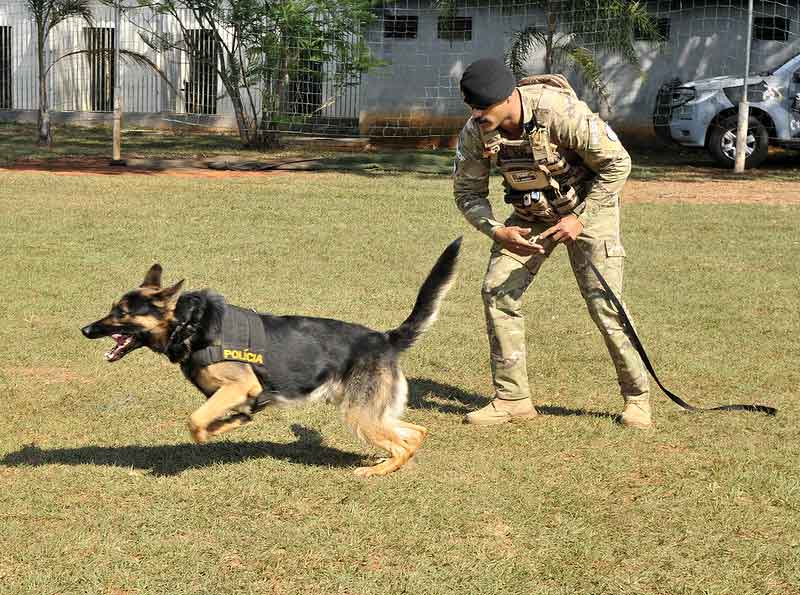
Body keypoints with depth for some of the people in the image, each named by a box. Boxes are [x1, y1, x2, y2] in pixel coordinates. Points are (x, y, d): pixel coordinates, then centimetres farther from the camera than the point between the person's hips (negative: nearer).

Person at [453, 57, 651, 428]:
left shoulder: (561, 112, -33)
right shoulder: (475, 131, -19)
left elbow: (617, 163, -22)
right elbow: (467, 192, -6)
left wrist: (580, 219, -24)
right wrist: (498, 231, -24)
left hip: (587, 206, -5)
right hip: (530, 215, 5)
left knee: (603, 300, -10)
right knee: (497, 290, -7)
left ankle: (637, 396, 8)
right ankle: (512, 399, 1)